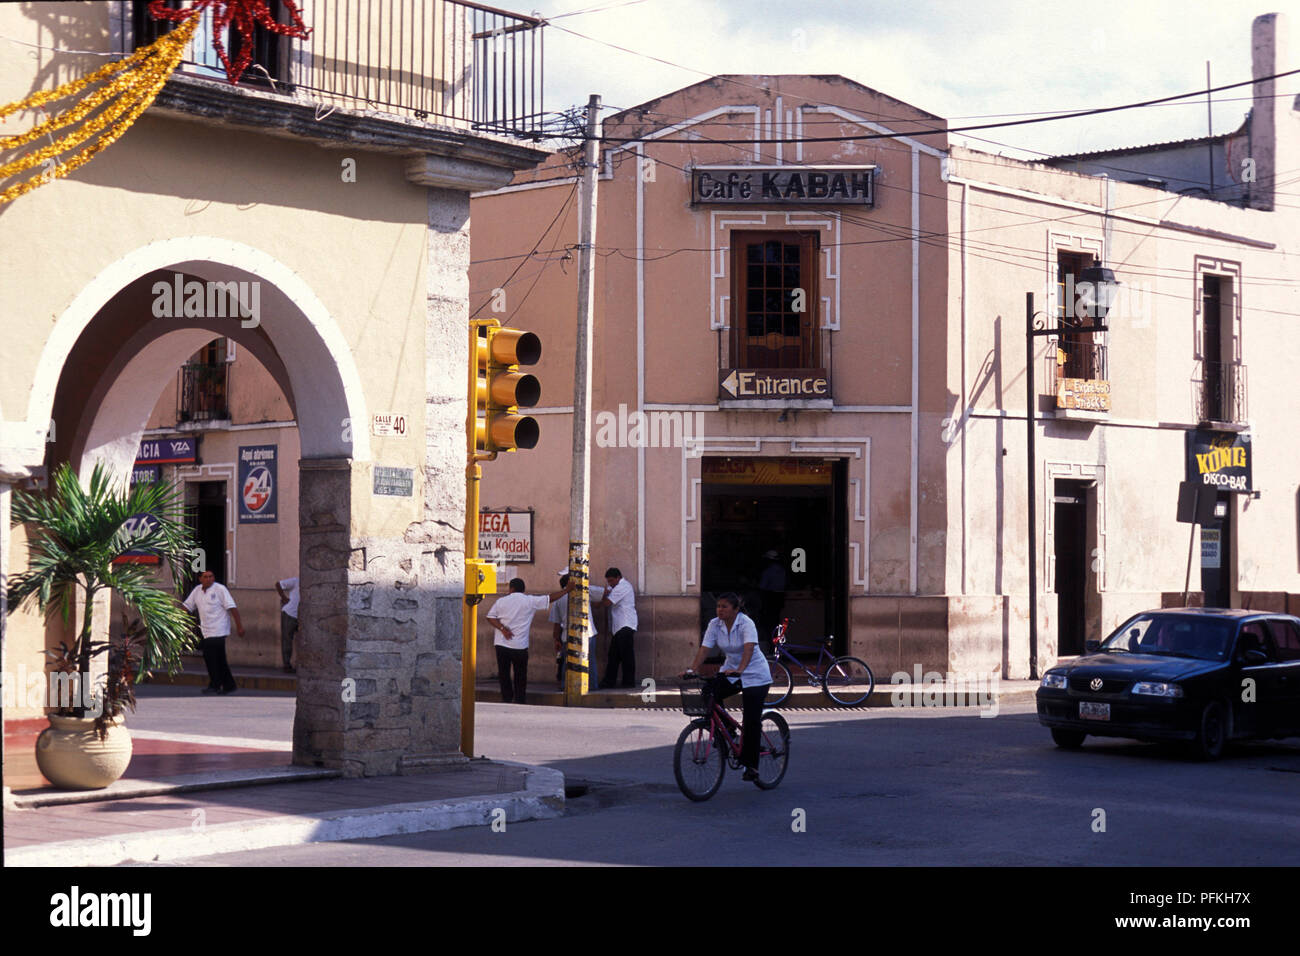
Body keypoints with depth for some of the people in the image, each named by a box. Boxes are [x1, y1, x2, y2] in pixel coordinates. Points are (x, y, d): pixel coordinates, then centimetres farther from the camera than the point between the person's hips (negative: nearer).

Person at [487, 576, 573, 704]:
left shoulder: (501, 601, 2)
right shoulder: (530, 601, -2)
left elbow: (490, 617, -3)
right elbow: (550, 598, 1)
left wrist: (502, 628, -8)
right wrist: (567, 589, 10)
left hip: (502, 645, 1)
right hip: (520, 646, -1)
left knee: (504, 674, 9)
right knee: (520, 675, 9)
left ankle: (507, 700, 9)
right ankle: (519, 701, 8)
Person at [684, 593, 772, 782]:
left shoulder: (746, 624, -21)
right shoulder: (715, 624, -6)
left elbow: (749, 648, -36)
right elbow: (704, 649, -11)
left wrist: (739, 670, -52)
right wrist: (691, 670, -26)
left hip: (754, 675, -5)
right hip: (730, 670, 5)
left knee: (751, 721, -9)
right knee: (708, 694, -21)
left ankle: (750, 765, 1)